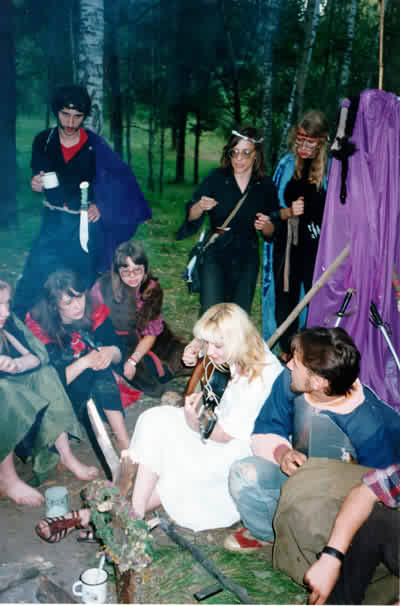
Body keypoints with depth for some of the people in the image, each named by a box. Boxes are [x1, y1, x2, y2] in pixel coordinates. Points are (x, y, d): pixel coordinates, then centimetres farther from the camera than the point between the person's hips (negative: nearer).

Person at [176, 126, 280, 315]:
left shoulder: (265, 186, 0)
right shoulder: (216, 179, -7)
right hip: (216, 256, -2)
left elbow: (271, 233, 6)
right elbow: (191, 217, -5)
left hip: (247, 259, 3)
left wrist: (265, 225, -16)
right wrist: (200, 206, -26)